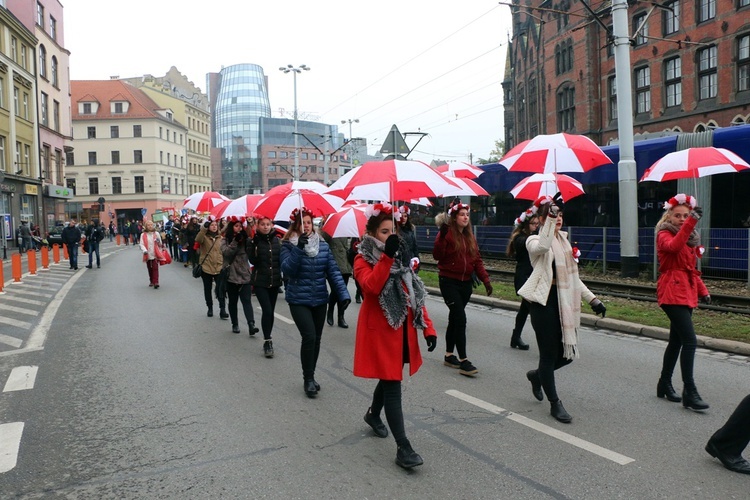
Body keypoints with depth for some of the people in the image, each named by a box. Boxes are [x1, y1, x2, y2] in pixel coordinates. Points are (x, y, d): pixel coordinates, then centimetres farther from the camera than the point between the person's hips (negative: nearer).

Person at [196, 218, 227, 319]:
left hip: (219, 268, 0)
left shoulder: (220, 237, 5)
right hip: (206, 267, 0)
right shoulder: (204, 237, -2)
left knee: (220, 290, -7)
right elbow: (198, 240, -25)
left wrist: (225, 264, 8)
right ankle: (210, 308, 27)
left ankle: (222, 309, -4)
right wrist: (204, 228, -34)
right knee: (207, 289, 12)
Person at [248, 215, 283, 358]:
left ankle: (267, 340, 22)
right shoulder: (254, 241, -4)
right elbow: (253, 260, -14)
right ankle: (267, 341, -5)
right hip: (260, 282, -3)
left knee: (270, 311, 10)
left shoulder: (277, 240, 5)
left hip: (275, 281, 3)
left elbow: (281, 259, 8)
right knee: (267, 310, -13)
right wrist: (254, 244, -24)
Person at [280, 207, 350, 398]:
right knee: (309, 336, -15)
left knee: (316, 339, 11)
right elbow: (287, 270, -17)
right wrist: (299, 249, -26)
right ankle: (308, 379, 2)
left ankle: (310, 377, 28)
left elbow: (333, 271, 1)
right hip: (298, 300, -4)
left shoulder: (322, 245, 4)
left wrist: (343, 294, -9)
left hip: (320, 300, 4)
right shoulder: (288, 245, -3)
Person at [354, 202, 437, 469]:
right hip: (380, 331, -6)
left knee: (390, 377, 20)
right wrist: (386, 256, -33)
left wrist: (428, 327, 4)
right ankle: (403, 448, -5)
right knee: (392, 385, -8)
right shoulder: (363, 260, -7)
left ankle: (373, 414, 47)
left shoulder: (402, 258, 10)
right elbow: (372, 286, -28)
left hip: (403, 331, 7)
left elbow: (417, 294, 10)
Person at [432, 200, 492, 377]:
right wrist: (442, 235, -31)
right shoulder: (447, 234, -9)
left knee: (454, 319, 14)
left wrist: (485, 279, 3)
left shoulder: (469, 236, 12)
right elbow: (437, 255, -20)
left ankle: (449, 356, 25)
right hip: (449, 282, -7)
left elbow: (477, 259, 11)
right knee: (460, 319, -12)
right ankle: (463, 360, -7)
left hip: (466, 283, 7)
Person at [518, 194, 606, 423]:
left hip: (564, 302, 7)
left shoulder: (564, 241, 16)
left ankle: (537, 375, 37)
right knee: (549, 353, 0)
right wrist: (550, 216, -34)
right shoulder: (534, 241, -5)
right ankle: (555, 404, 15)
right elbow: (543, 246, -32)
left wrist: (592, 299, 12)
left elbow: (572, 275, 18)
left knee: (568, 353, 9)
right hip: (544, 301, -7)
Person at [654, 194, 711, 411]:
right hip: (673, 293, -9)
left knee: (677, 340, 13)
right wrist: (691, 222, -36)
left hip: (687, 293, 9)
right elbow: (673, 246, -32)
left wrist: (703, 290, 13)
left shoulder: (690, 238, 18)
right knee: (690, 341, -15)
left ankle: (665, 384, 24)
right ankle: (689, 393, -11)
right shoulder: (664, 234, -6)